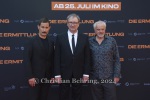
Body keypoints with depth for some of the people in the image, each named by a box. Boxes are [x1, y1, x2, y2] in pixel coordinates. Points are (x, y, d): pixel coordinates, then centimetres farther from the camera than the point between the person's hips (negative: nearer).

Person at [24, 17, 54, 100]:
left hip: (47, 77, 4)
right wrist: (30, 77, -15)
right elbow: (27, 60, -10)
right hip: (35, 76, -4)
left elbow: (52, 59, 9)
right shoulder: (31, 41, -7)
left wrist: (52, 75, 6)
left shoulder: (51, 41, 6)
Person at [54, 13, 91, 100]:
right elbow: (57, 58, -2)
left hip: (78, 74, 1)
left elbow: (87, 57, 1)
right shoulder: (60, 38, -1)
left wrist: (86, 73, -4)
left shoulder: (84, 38, 1)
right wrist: (57, 74, -7)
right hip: (64, 73, -1)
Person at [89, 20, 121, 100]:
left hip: (109, 77, -1)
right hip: (94, 77, 1)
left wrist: (117, 75, -4)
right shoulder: (90, 42, 2)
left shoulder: (111, 41, 0)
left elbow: (116, 59, 1)